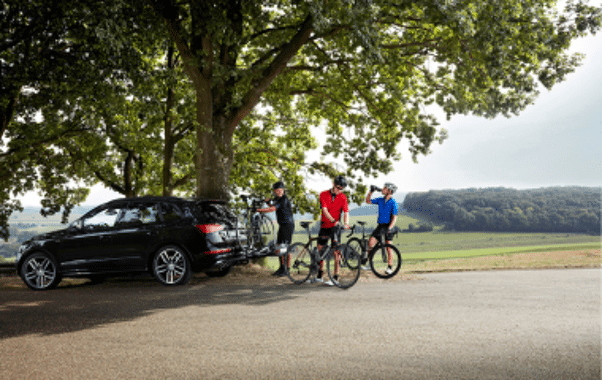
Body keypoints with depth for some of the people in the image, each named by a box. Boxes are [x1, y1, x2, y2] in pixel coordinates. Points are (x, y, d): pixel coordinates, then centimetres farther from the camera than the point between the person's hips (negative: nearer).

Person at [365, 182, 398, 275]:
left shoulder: (393, 203, -11)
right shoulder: (380, 200, 5)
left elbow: (394, 218, -14)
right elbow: (368, 201, 15)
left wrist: (389, 228, -25)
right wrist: (371, 191, 2)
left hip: (388, 226, -4)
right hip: (380, 225, 4)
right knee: (370, 242, -10)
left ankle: (390, 267, 9)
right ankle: (368, 258, 13)